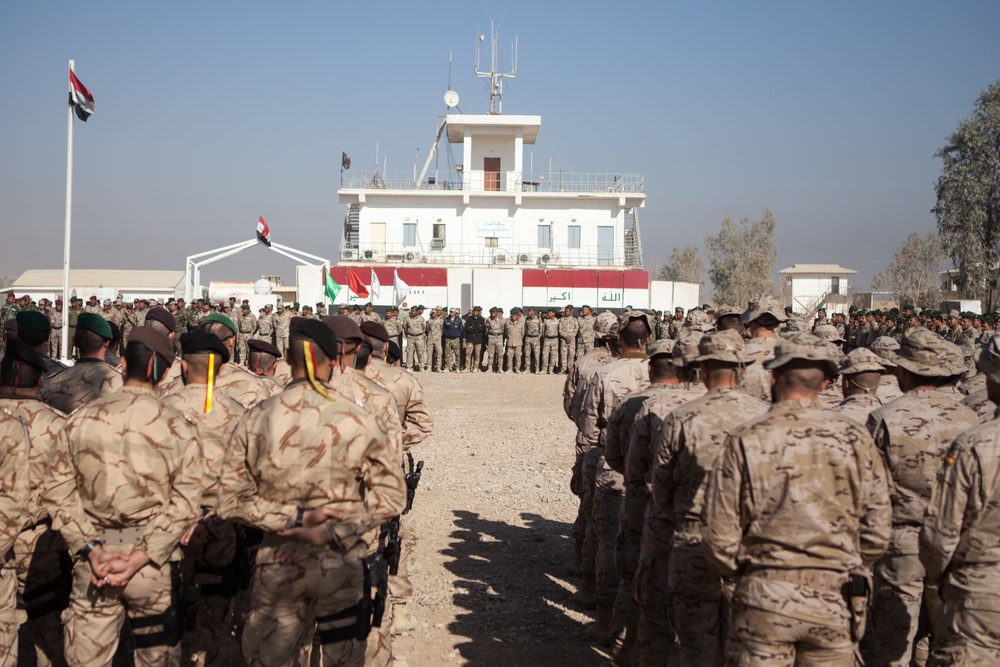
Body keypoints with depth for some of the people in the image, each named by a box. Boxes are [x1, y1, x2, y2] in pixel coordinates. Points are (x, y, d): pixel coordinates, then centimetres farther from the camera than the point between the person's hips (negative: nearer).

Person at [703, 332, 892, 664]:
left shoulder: (745, 440, -8)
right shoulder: (855, 437, -3)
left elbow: (720, 538, -8)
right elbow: (877, 534, 0)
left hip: (764, 599, -2)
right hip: (835, 600, 2)